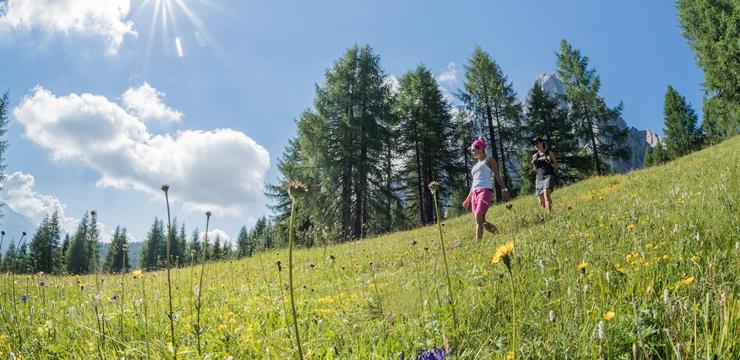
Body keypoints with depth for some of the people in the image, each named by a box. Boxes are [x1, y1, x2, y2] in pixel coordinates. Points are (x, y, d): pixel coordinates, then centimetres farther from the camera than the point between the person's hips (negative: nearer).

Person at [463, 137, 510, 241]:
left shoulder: (489, 160, 10)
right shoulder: (475, 165, 28)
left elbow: (497, 175, 1)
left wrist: (504, 189, -11)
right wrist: (468, 199, 26)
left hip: (485, 190, -7)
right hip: (475, 193, 7)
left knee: (478, 217, -24)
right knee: (481, 221, -5)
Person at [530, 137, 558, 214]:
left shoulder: (549, 153, 9)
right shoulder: (535, 156, 18)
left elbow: (557, 165, 12)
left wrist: (550, 162, -7)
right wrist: (533, 163, 3)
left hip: (548, 176, -4)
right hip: (539, 178, 4)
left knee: (546, 193, -31)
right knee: (541, 203, -4)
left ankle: (549, 214, -38)